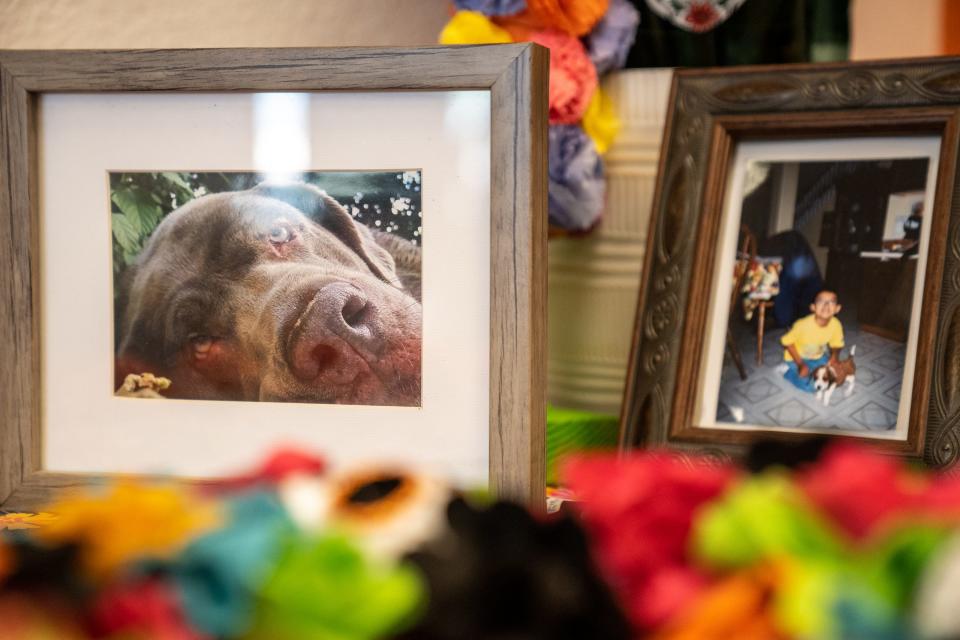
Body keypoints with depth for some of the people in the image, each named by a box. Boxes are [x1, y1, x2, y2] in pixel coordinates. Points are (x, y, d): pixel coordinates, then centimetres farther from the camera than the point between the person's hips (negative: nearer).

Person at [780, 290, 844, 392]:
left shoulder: (836, 325, -22)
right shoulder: (803, 325, -34)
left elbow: (836, 345, -5)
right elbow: (787, 342, -21)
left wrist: (834, 359, -25)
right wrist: (800, 364, -22)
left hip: (818, 357, 5)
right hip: (797, 358, -5)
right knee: (811, 386, -18)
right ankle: (787, 371, 7)